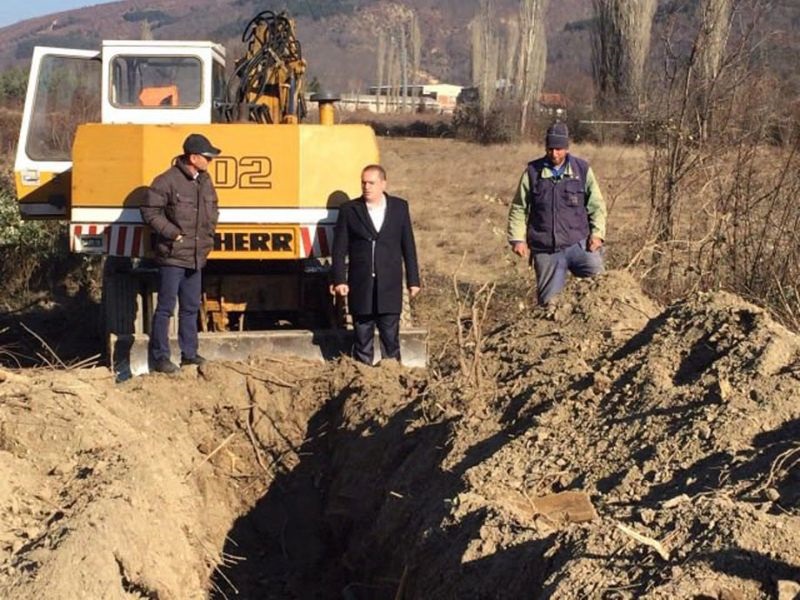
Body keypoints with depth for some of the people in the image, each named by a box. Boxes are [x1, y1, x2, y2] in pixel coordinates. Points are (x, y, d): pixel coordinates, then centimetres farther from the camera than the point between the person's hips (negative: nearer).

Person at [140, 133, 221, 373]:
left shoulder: (205, 181, 11)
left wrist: (208, 233, 13)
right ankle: (159, 357, 3)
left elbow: (213, 208, 26)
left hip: (196, 257, 8)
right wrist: (173, 233, -15)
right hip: (172, 256, -8)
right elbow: (149, 211, -14)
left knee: (191, 308, 14)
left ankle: (189, 354, 24)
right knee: (165, 307, -3)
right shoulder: (168, 181, -14)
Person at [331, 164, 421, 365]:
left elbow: (408, 246, 7)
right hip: (360, 287, 0)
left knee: (390, 337, 2)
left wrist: (413, 280, 5)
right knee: (363, 338, 5)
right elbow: (339, 248, 1)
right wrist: (339, 280, -8)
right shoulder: (349, 210, 1)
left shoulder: (399, 207, 5)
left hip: (390, 288, 0)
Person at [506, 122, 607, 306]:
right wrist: (517, 238, -2)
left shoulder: (582, 170, 3)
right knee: (548, 301, -2)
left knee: (597, 273, -25)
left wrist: (597, 233, -7)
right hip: (545, 250, 0)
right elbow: (518, 208, 9)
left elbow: (597, 205, 7)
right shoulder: (533, 172, 3)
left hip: (577, 244, 0)